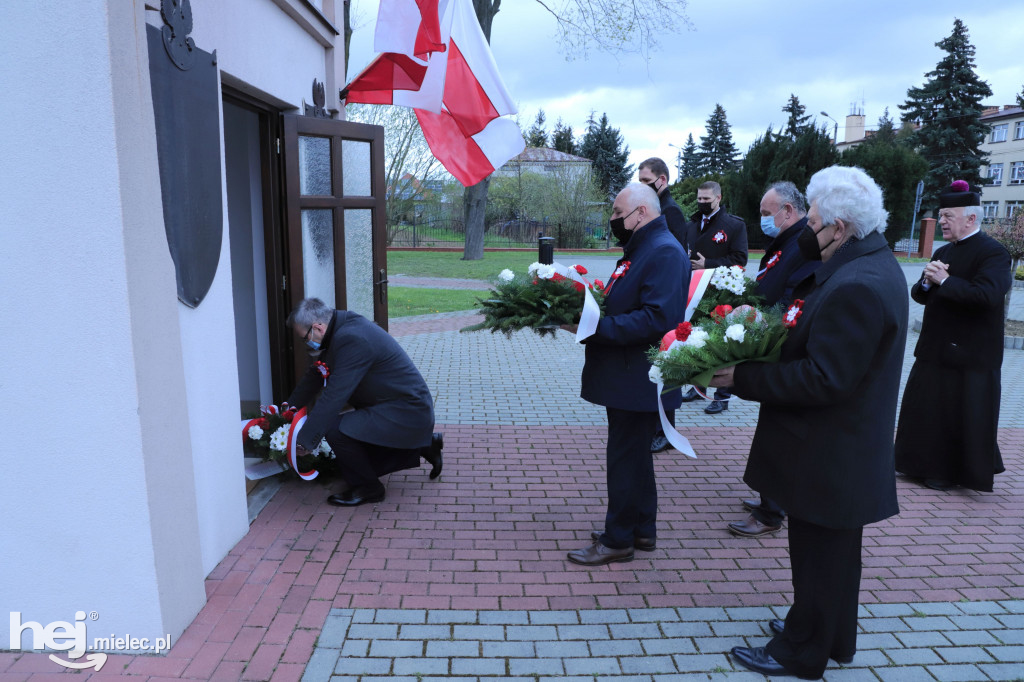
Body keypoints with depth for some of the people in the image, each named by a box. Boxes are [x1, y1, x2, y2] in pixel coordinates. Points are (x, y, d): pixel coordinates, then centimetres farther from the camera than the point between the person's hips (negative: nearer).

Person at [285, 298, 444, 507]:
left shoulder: (353, 340, -26)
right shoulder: (343, 327, 7)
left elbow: (334, 396, -26)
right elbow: (316, 375, 19)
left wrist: (305, 440, -18)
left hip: (408, 414, -11)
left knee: (335, 430, -23)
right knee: (362, 461, 18)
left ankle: (367, 488, -2)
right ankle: (422, 446, 26)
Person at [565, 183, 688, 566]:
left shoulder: (665, 252, -18)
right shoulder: (642, 248, 16)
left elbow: (656, 319, -28)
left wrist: (596, 326, -27)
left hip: (639, 381, -11)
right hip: (629, 377, 11)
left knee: (626, 458, 1)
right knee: (634, 455, 19)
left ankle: (618, 540, 16)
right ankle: (642, 530, 34)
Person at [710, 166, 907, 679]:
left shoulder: (855, 287, -27)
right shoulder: (873, 263, 6)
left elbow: (823, 379, -28)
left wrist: (744, 379, -23)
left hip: (828, 456, -10)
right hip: (846, 447, 10)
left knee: (818, 553, 8)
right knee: (832, 550, 25)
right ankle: (830, 636, 44)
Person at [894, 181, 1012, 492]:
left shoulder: (993, 253, -12)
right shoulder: (943, 252, 12)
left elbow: (987, 294, -28)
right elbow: (918, 294, 11)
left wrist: (945, 281, -19)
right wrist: (927, 281, -10)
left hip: (970, 354, -8)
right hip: (935, 349, 8)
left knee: (959, 415, 3)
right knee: (926, 407, 13)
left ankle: (952, 472, 20)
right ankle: (930, 464, 28)